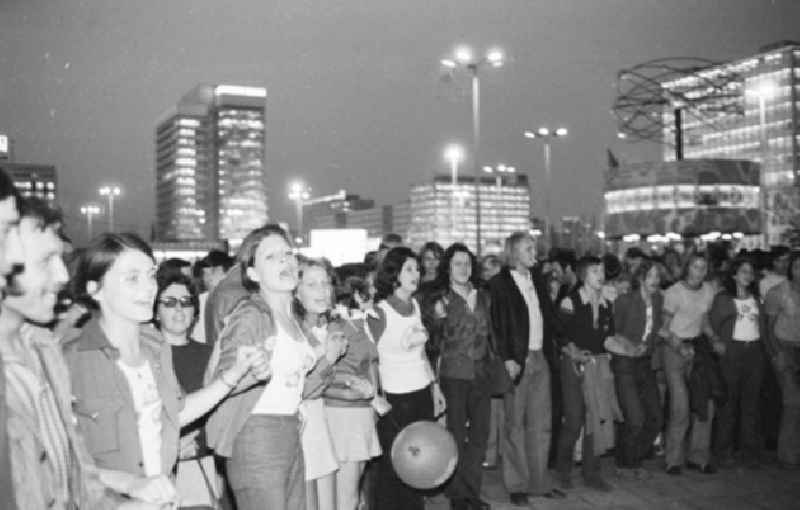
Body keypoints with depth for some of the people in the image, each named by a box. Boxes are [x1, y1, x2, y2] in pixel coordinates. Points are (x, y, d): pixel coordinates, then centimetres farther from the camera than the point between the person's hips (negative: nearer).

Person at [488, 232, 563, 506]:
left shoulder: (537, 277, 11)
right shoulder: (499, 283, -8)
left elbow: (548, 312, 16)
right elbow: (497, 324, -12)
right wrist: (507, 359, -18)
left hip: (540, 358, 6)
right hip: (517, 361, -6)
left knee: (541, 424, 11)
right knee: (516, 425, 4)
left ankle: (539, 482, 22)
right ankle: (517, 486, 15)